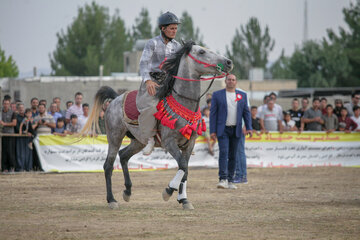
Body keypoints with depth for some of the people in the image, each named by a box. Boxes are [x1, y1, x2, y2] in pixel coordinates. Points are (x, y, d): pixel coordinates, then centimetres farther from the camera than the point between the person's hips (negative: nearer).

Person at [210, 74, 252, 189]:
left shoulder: (242, 95, 10)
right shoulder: (217, 95, 3)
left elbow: (246, 112, 10)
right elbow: (213, 113, 0)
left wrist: (249, 128, -1)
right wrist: (212, 131, -6)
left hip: (236, 130, 3)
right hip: (222, 129, -3)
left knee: (233, 156, 5)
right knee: (223, 152, -15)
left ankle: (230, 181, 11)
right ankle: (223, 179, -21)